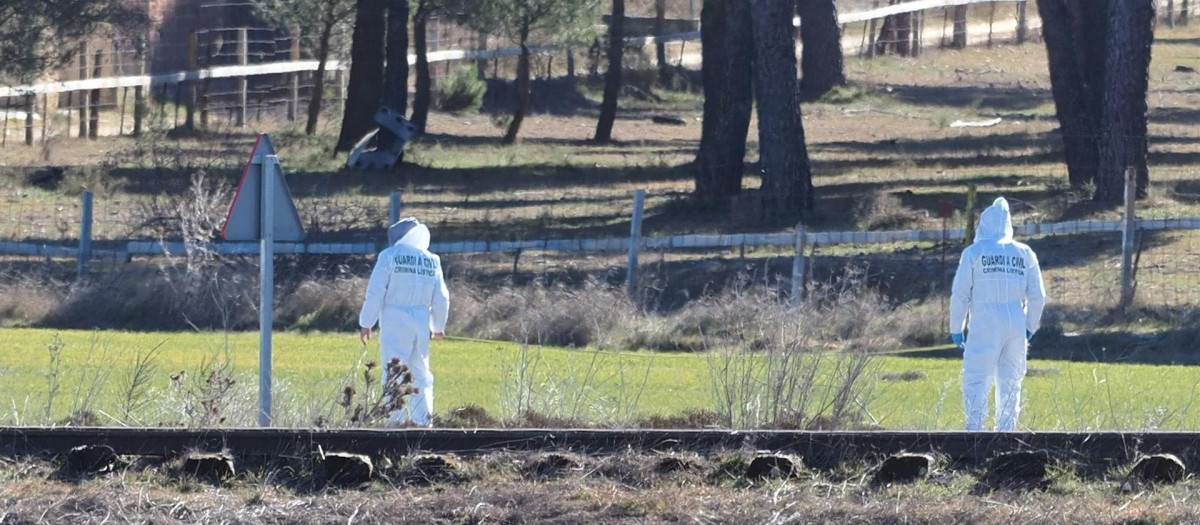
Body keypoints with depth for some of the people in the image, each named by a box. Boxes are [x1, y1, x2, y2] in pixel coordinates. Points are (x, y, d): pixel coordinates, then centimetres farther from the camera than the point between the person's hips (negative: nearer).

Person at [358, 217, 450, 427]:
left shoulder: (390, 256, -4)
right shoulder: (431, 260, 8)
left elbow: (375, 292, -6)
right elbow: (441, 298, 13)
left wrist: (366, 323, 0)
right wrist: (438, 326, 26)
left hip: (394, 319, -4)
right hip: (421, 322, 4)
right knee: (421, 371, 10)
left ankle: (395, 418, -10)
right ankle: (423, 418, 5)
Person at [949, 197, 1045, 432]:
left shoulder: (974, 252, 0)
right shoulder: (1025, 254, 10)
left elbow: (960, 294, 0)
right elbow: (1037, 296, 11)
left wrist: (956, 328, 9)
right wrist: (1030, 327, 22)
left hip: (985, 323, -4)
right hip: (1016, 323, 4)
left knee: (976, 380, -5)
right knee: (1010, 382, 10)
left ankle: (975, 428, -17)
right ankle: (1006, 431, 9)